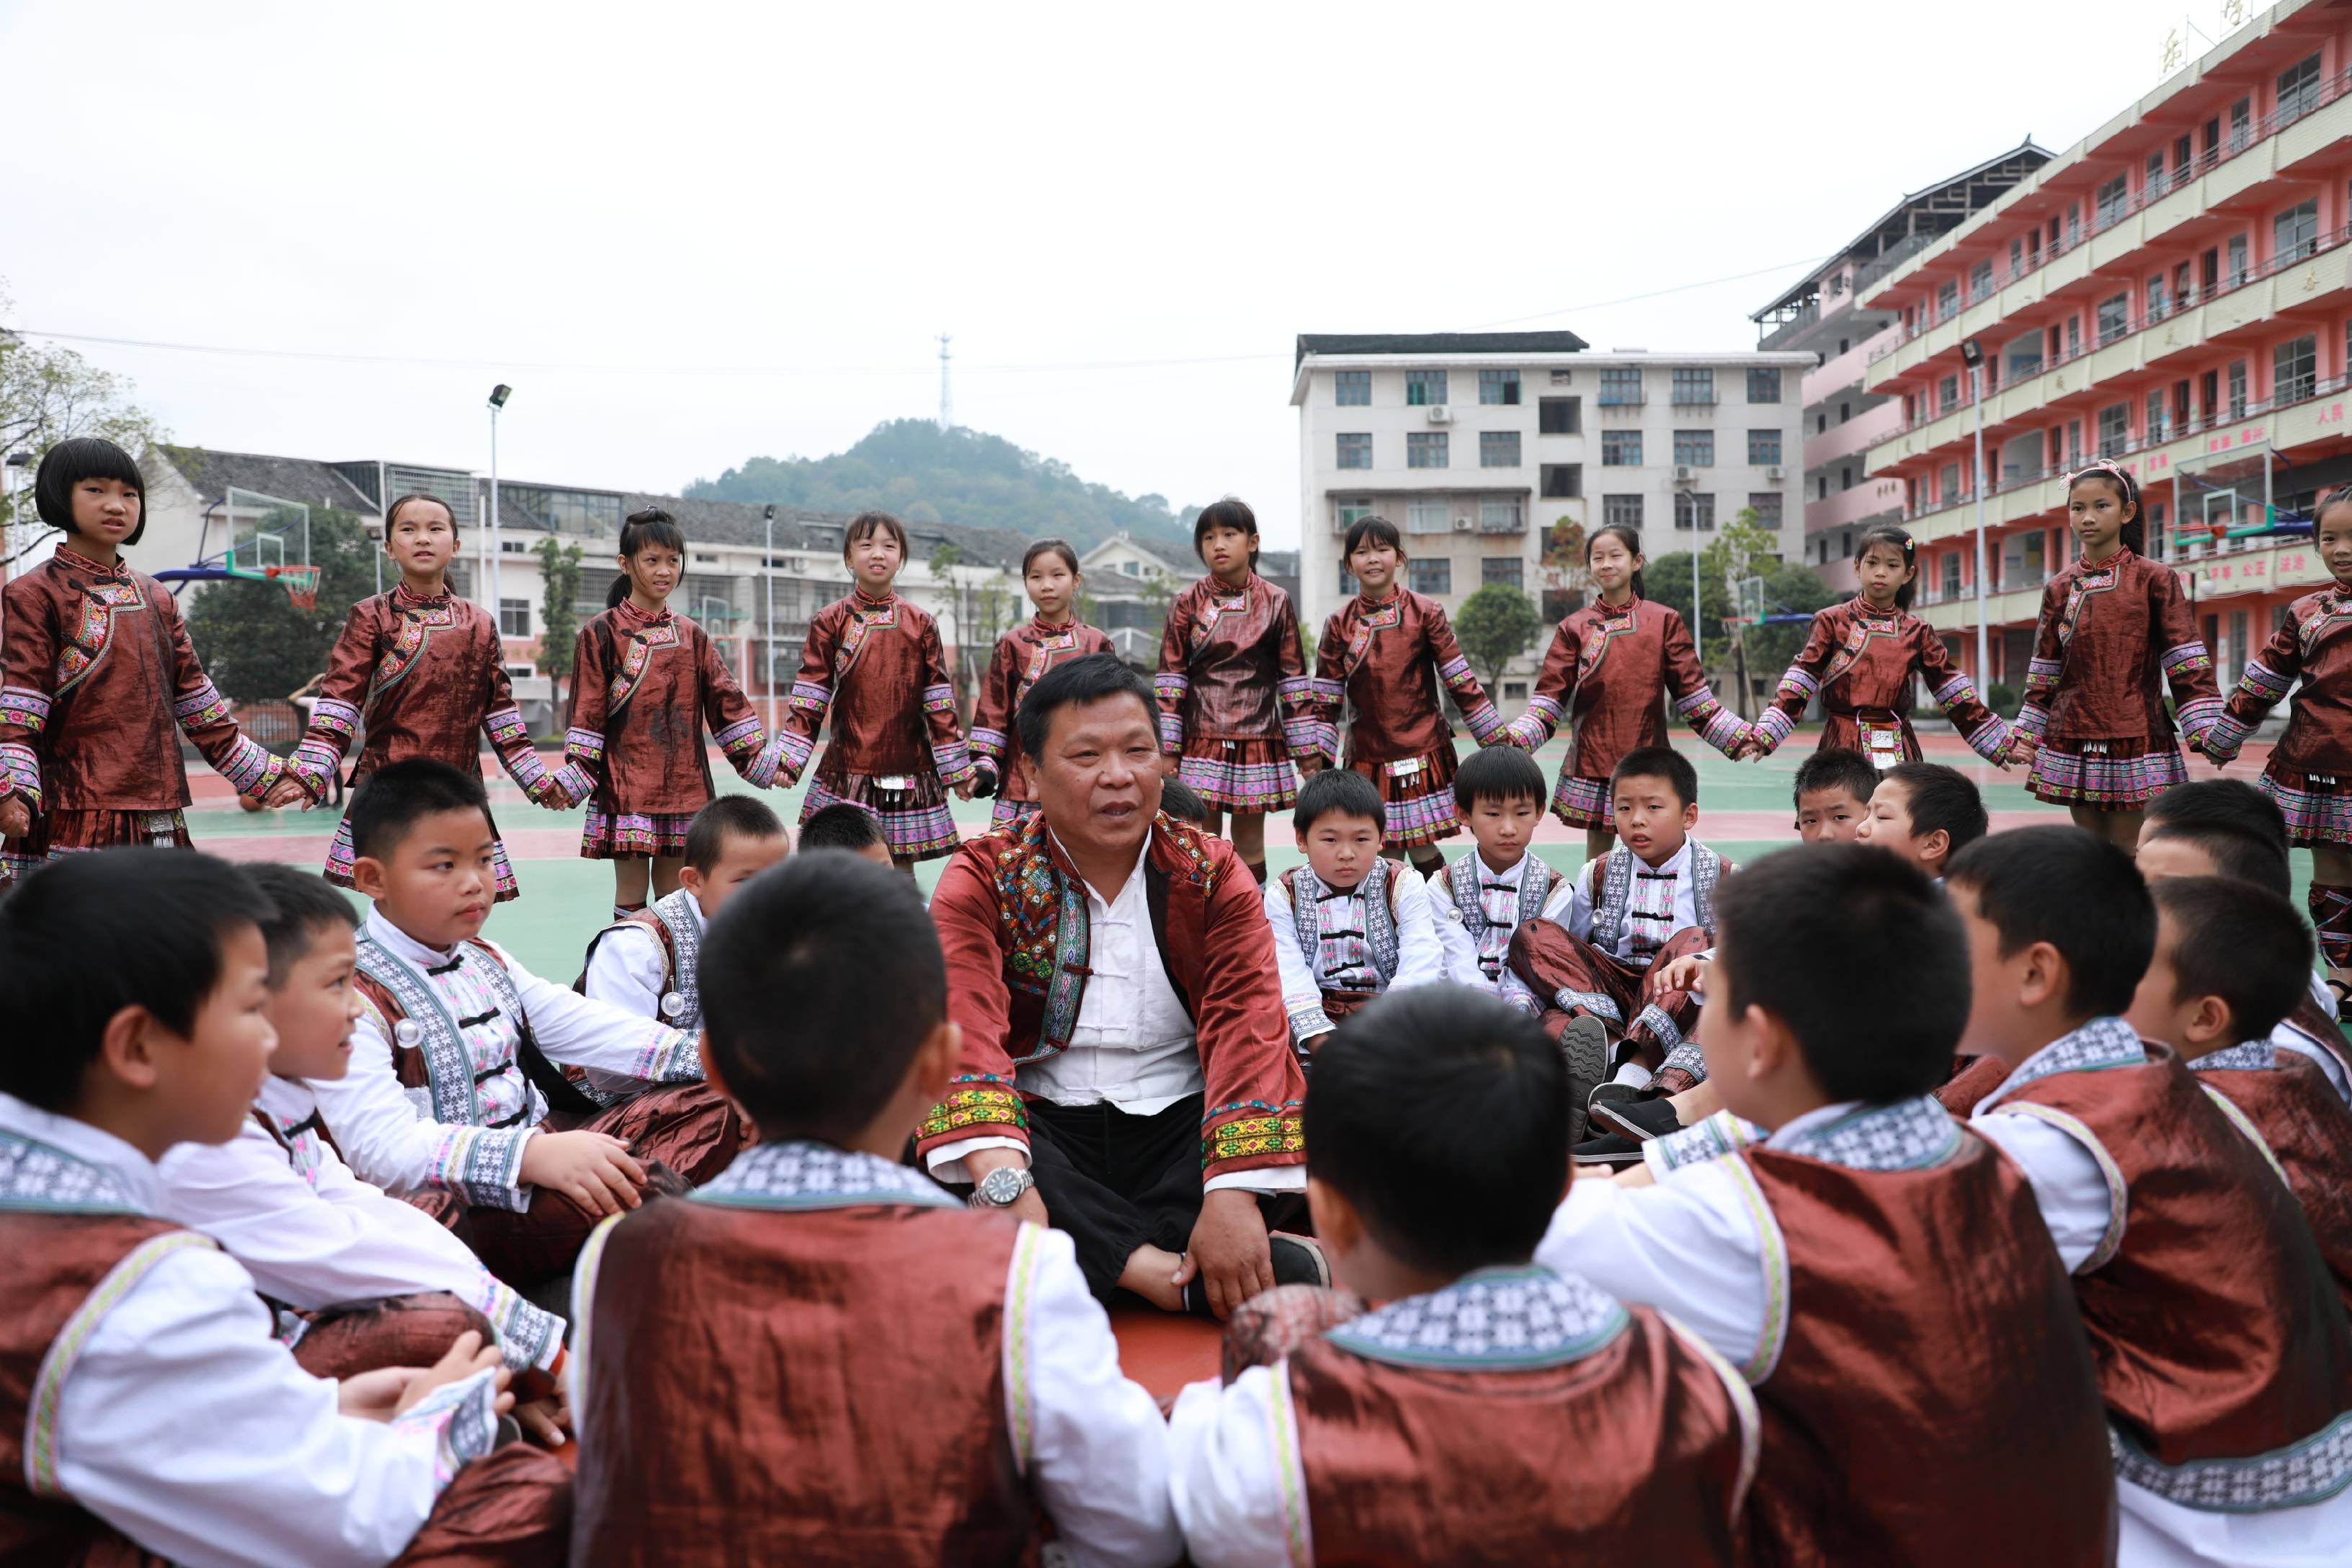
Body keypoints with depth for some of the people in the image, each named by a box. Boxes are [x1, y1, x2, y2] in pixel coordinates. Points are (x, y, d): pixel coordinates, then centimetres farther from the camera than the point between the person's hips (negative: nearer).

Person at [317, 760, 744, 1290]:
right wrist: (532, 1156, -40)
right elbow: (380, 1144, -25)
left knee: (709, 1106, 1)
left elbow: (580, 1026, 12)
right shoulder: (353, 994, -11)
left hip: (541, 1166, 9)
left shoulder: (485, 962, 17)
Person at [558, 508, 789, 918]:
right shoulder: (602, 633, 1)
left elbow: (727, 703, 10)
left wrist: (761, 760, 3)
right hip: (625, 787, -3)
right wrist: (576, 776, -8)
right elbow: (587, 713, -2)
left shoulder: (693, 636, 11)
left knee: (675, 895, 7)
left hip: (683, 787, 3)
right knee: (631, 894, 1)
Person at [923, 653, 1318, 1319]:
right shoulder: (982, 879, -2)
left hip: (1180, 1124, 1)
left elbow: (1246, 1029, -13)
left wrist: (1234, 1193, -31)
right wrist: (1004, 1181, -39)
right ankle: (1176, 1273, -31)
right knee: (934, 1147, -32)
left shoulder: (1213, 874, 2)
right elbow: (965, 1029, -19)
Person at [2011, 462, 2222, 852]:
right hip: (2073, 742, 4)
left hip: (2135, 738, -4)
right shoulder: (2059, 588, 9)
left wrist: (2204, 728, -12)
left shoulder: (2154, 579, -2)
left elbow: (2187, 664, -4)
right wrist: (2027, 733, 12)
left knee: (2129, 854, -3)